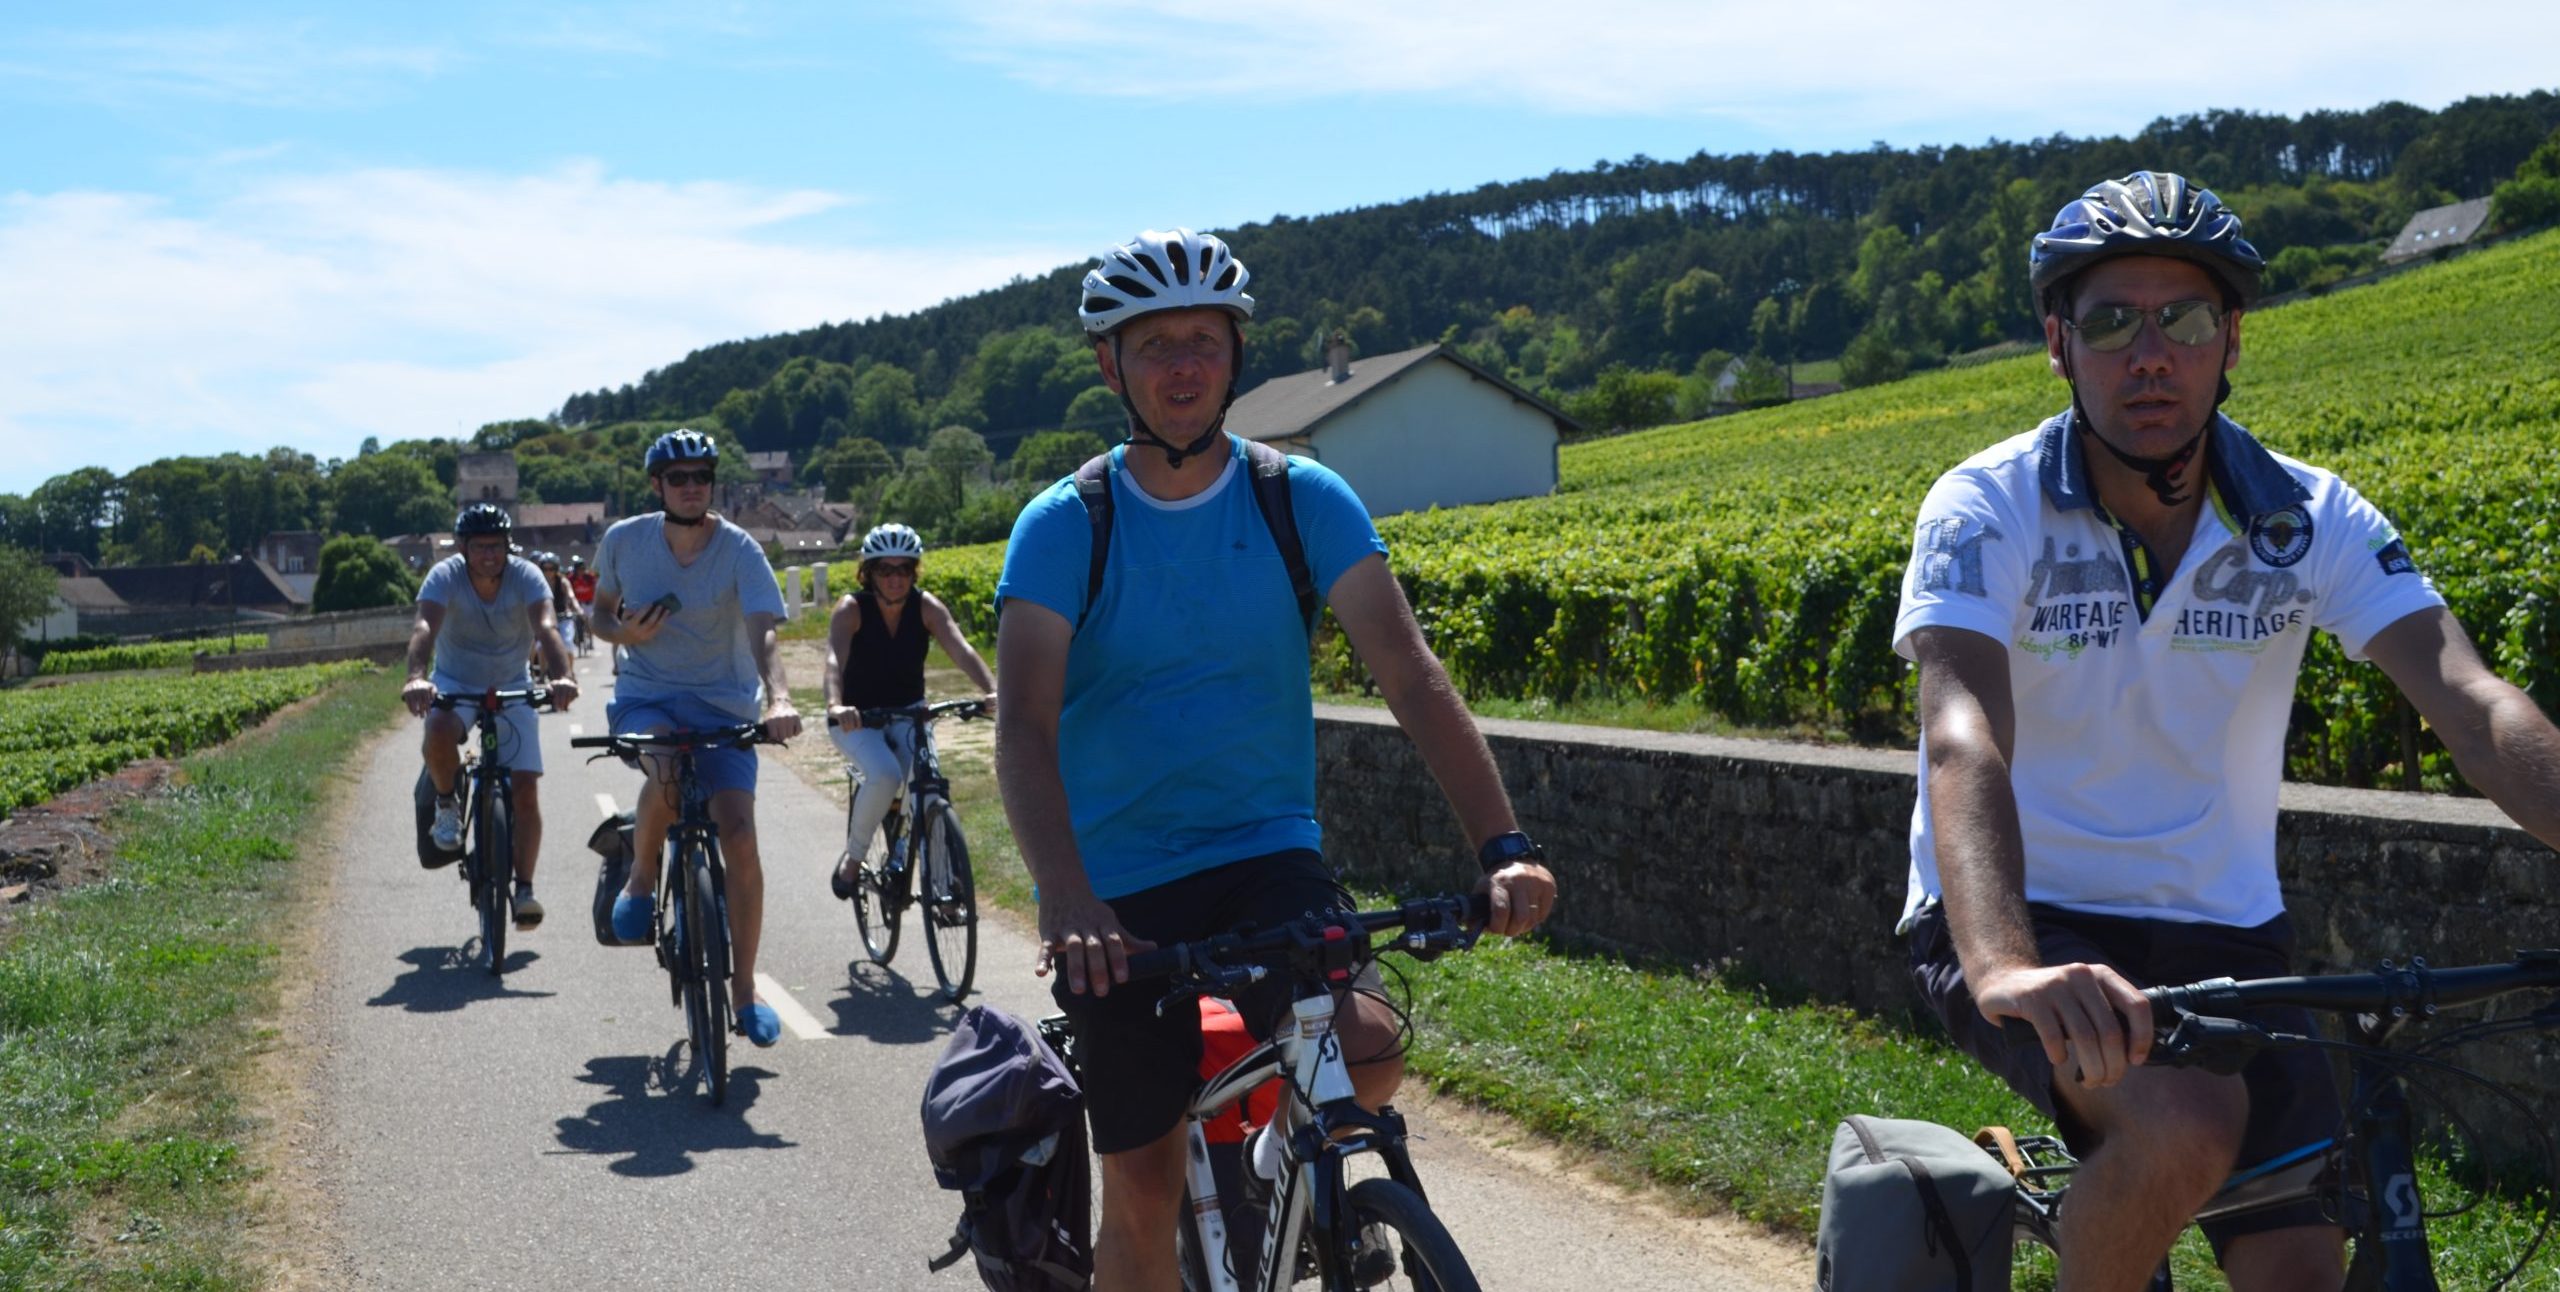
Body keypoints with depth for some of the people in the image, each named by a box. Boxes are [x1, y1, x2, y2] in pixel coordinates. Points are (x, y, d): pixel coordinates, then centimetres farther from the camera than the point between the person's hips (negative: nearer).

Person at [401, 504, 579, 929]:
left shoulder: (526, 576, -19)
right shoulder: (445, 576, -20)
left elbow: (546, 628, -35)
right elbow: (424, 628, -36)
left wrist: (560, 677, -55)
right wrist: (417, 678, -56)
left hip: (512, 686, 1)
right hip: (455, 682, -1)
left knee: (526, 787, -11)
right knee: (439, 731, -35)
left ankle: (524, 887, -1)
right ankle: (447, 803, -5)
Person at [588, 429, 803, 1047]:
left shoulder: (739, 549, -12)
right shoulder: (625, 540, -4)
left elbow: (763, 631, -25)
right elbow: (600, 613, 12)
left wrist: (778, 697, -44)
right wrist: (624, 633, -13)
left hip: (722, 704, 0)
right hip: (645, 697, 0)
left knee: (739, 835, -15)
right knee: (666, 768, -36)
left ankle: (745, 990, 0)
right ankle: (641, 880, -5)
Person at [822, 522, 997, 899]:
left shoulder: (926, 607, -12)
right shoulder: (852, 609, -18)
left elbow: (961, 650, -28)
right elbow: (835, 658, -35)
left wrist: (992, 691, -46)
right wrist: (836, 705, -55)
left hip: (907, 714, 3)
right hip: (857, 718, -2)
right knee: (885, 776, -30)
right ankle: (852, 858, -7)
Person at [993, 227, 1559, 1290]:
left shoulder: (1305, 502, -3)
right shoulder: (1063, 527, -8)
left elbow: (1411, 677, -12)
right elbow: (1024, 729, -19)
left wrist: (1502, 844, -27)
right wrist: (1065, 902, -36)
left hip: (1267, 854, 1)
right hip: (1118, 890, -1)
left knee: (1368, 1057, -26)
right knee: (1142, 1192, 1)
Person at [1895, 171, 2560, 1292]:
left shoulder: (2312, 519, -6)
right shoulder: (1989, 511, -16)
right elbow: (1962, 739, -31)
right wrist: (2004, 967, -49)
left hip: (2222, 934, 4)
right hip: (2030, 924, -4)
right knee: (2182, 1126, -31)